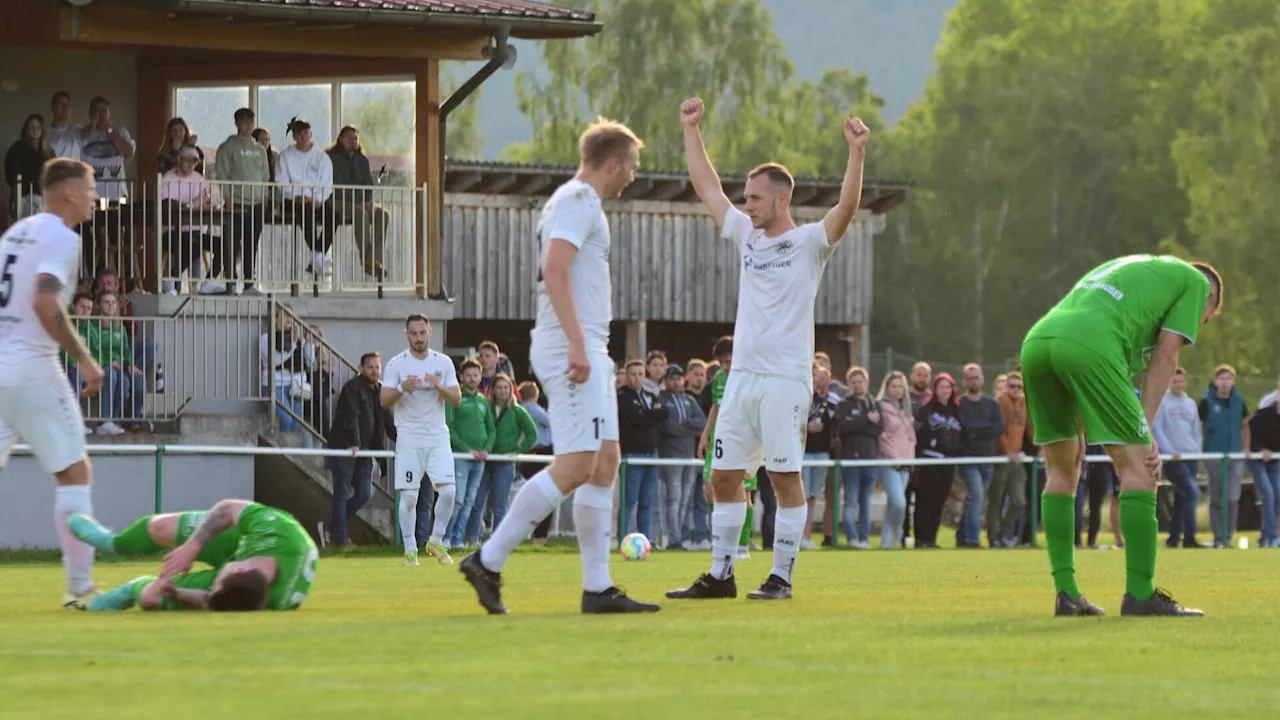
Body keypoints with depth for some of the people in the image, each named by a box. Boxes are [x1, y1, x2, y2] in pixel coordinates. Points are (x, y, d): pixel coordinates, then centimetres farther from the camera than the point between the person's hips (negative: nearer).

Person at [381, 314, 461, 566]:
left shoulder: (443, 363, 6)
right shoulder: (397, 364, 0)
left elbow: (457, 399, 3)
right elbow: (384, 400, -6)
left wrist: (439, 387, -16)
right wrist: (402, 389, -25)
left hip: (438, 437, 2)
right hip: (409, 438, -2)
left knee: (448, 491, -11)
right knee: (409, 496, -5)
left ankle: (436, 541, 9)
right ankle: (410, 549, 6)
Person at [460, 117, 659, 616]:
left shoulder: (579, 201, 22)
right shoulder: (578, 201, -9)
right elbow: (554, 270, -21)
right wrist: (577, 343, -26)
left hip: (584, 349, 11)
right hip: (572, 346, -11)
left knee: (604, 463, 7)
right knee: (576, 466, -15)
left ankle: (597, 587, 6)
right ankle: (488, 561, -13)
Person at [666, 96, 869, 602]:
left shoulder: (808, 242, -3)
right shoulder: (747, 236, 15)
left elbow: (846, 208, -19)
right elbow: (707, 187, 23)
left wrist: (856, 153, -30)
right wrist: (691, 130, 23)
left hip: (786, 377, -7)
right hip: (742, 374, 7)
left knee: (785, 477, -5)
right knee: (724, 476, 6)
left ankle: (781, 577, -2)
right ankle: (721, 575, 12)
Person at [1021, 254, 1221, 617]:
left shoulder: (1127, 268, 40)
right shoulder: (1196, 281, 22)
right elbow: (1165, 354, 9)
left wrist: (1079, 431, 27)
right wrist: (1146, 430, 5)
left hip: (1035, 343, 7)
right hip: (1088, 346, -7)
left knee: (1062, 470, 18)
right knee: (1137, 466, 0)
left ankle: (1066, 592, 14)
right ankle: (1140, 594, -3)